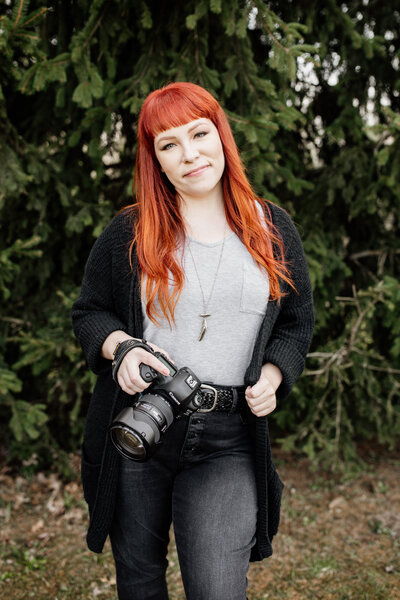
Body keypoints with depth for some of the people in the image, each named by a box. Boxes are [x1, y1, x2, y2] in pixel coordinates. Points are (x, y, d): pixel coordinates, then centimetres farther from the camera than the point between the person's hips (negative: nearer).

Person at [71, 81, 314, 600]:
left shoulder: (273, 230, 5)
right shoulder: (127, 234, 1)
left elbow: (297, 323, 13)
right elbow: (89, 312, 8)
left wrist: (272, 374, -6)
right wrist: (121, 346, -13)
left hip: (229, 442, 0)